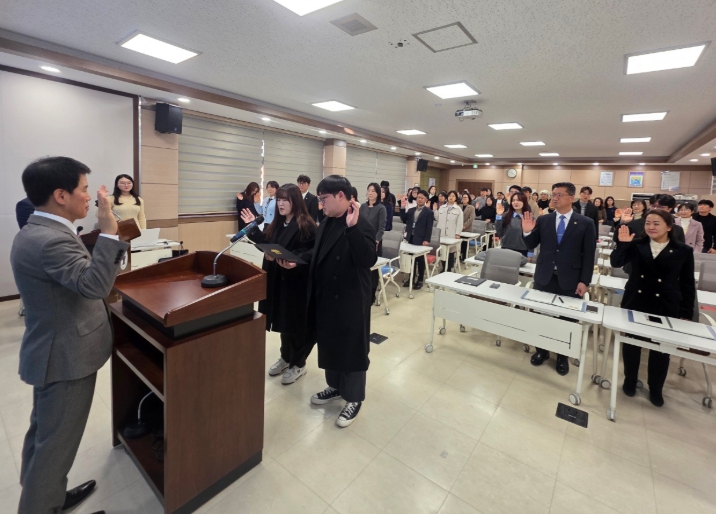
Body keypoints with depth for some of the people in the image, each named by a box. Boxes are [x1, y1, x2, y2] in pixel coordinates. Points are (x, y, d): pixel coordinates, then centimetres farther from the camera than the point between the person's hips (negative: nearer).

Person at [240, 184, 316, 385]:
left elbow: (305, 257, -23)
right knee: (282, 320, 19)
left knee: (296, 323, 6)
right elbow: (265, 242, 13)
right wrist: (252, 226, 11)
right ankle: (286, 357, 38)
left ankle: (298, 364, 25)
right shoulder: (278, 223, 11)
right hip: (277, 280, 8)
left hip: (296, 282, -8)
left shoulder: (306, 226, -16)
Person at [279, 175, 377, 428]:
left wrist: (353, 227, -38)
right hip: (326, 298, 9)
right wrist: (297, 260, 4)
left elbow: (368, 260, -32)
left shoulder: (361, 226, -19)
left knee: (351, 349, 8)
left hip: (350, 301, -9)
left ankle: (354, 398, 28)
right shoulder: (327, 223, 8)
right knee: (329, 344, 21)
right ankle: (335, 386, 43)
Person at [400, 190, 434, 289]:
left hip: (421, 240, -5)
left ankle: (420, 280, 15)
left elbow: (429, 228, -9)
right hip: (410, 238, 5)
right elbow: (404, 220, 5)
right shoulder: (411, 210, 14)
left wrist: (427, 240, -17)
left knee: (420, 260, 5)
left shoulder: (429, 212, -3)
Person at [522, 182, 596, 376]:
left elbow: (589, 255, -3)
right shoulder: (542, 220, 2)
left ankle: (563, 356, 28)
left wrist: (584, 281, -8)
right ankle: (541, 350, 30)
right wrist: (527, 232, -18)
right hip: (544, 277, 2)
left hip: (570, 280, -2)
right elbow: (531, 245, 2)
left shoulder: (586, 223, -3)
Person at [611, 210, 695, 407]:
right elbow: (616, 263, -10)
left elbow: (687, 285, 1)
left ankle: (656, 389, 29)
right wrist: (622, 244, -23)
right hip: (634, 303, 0)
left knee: (661, 348, 11)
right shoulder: (636, 245, -2)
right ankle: (629, 381, 30)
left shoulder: (683, 251, -2)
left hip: (665, 308, 0)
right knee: (631, 343, 11)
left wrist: (686, 314, -1)